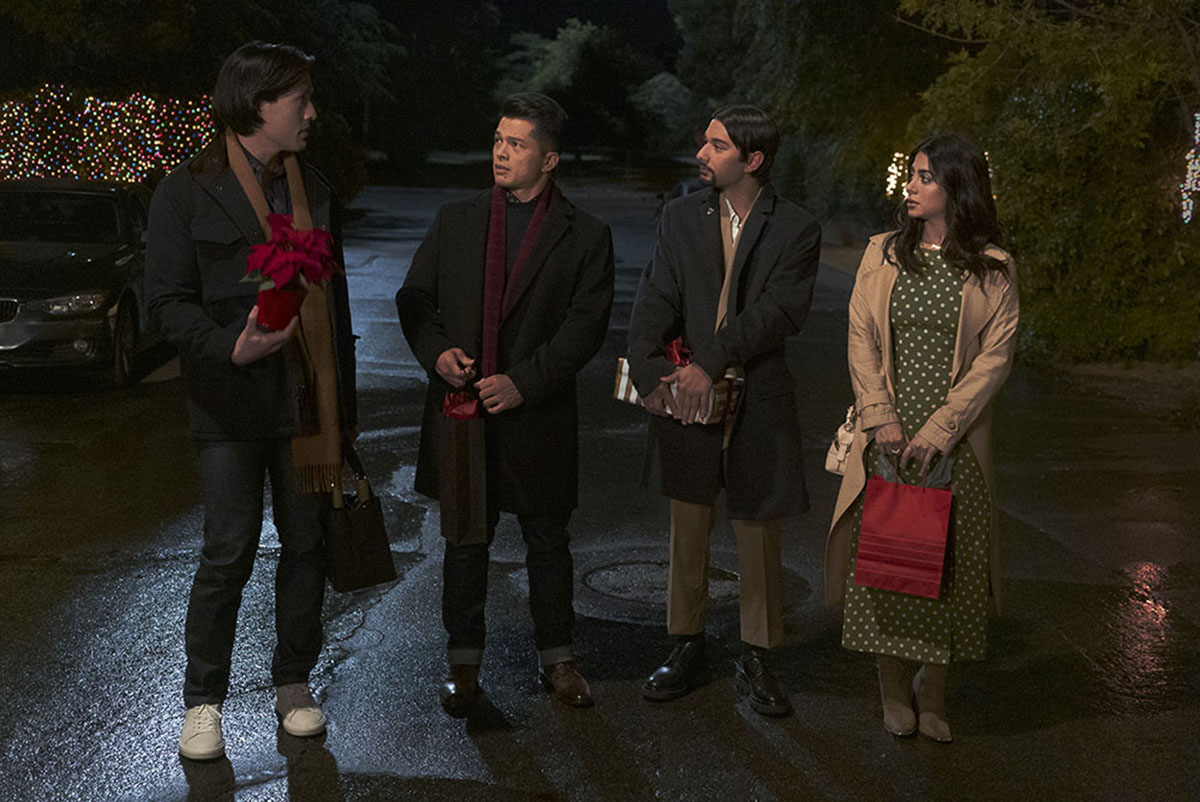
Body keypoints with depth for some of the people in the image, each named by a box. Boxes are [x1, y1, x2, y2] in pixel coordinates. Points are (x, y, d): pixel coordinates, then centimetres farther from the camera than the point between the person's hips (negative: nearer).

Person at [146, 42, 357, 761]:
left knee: (307, 545, 8)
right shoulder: (188, 190, -3)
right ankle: (204, 701, 13)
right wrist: (231, 348, -22)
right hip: (231, 401, -4)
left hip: (308, 400, 4)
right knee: (230, 551, -3)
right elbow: (167, 299, -5)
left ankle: (293, 683, 25)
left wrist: (342, 399, 13)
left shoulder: (315, 190, 12)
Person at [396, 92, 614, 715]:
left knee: (547, 541, 10)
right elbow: (414, 298, 9)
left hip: (538, 416, -2)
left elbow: (586, 324, -7)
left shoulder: (585, 236, -1)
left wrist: (524, 382, -16)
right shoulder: (454, 222, 8)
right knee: (465, 541, 10)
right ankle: (463, 661, 22)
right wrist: (437, 351, -10)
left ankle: (557, 657, 26)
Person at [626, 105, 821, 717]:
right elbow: (654, 301, -1)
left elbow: (777, 313, -13)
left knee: (759, 537, 7)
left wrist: (710, 363, -22)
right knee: (688, 532, 11)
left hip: (758, 402, -2)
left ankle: (755, 661, 21)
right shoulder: (680, 217, 7)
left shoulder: (796, 231, -3)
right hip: (685, 398, 2)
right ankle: (688, 650, 26)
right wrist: (648, 374, -16)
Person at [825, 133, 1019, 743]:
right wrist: (881, 418, -9)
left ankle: (932, 693, 17)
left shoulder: (992, 269, 1)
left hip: (954, 439, -1)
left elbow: (995, 356, -4)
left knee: (946, 561, 2)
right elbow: (861, 341, 4)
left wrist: (939, 429, -13)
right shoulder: (882, 254, 7)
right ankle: (894, 691, 17)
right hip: (887, 434, 1)